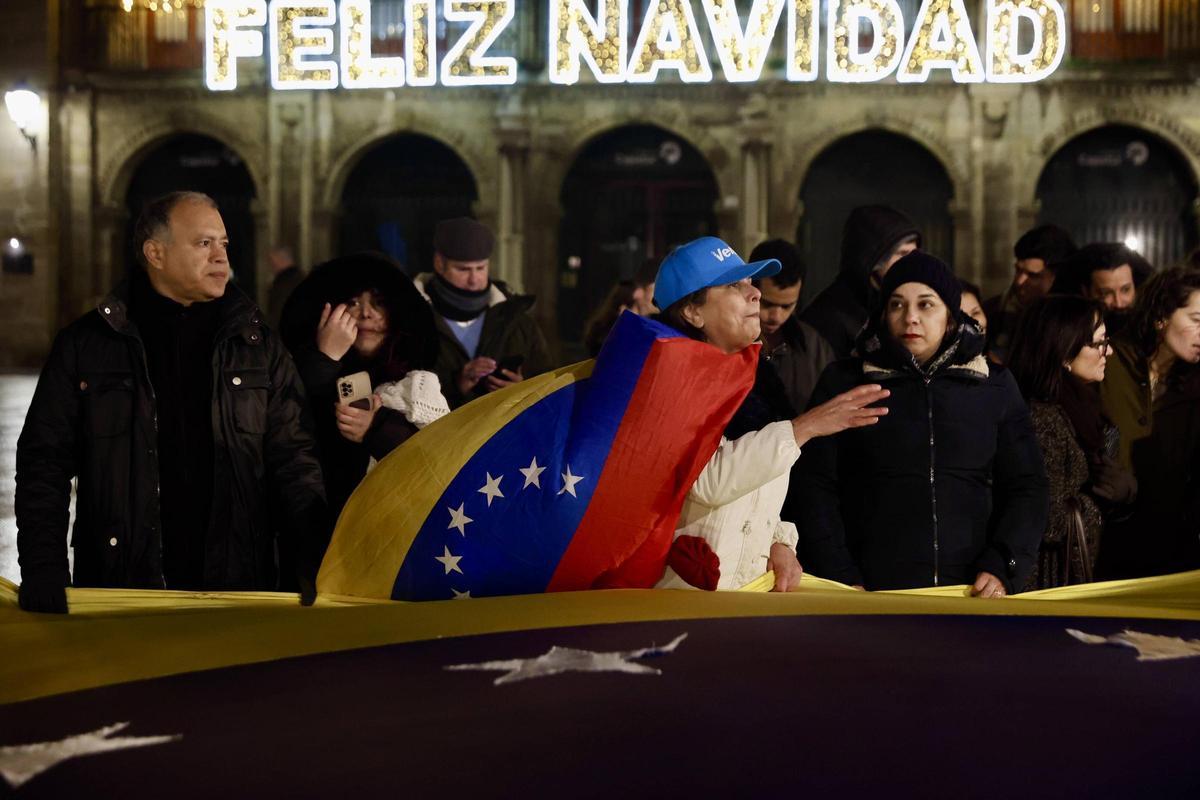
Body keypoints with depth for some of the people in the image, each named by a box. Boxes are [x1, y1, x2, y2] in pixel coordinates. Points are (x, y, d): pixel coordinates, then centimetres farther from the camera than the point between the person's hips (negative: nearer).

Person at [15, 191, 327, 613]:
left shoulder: (259, 346, 9)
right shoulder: (85, 345, 5)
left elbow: (294, 460, 5)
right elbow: (44, 463, 4)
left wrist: (313, 563, -8)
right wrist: (44, 570, -6)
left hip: (236, 590, 1)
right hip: (120, 587, -1)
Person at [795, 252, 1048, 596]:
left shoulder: (996, 387, 11)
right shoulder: (843, 383, 6)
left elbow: (1026, 490, 9)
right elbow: (816, 490, 1)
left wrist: (1001, 568, -6)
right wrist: (842, 580, -11)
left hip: (973, 594, 1)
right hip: (872, 594, -1)